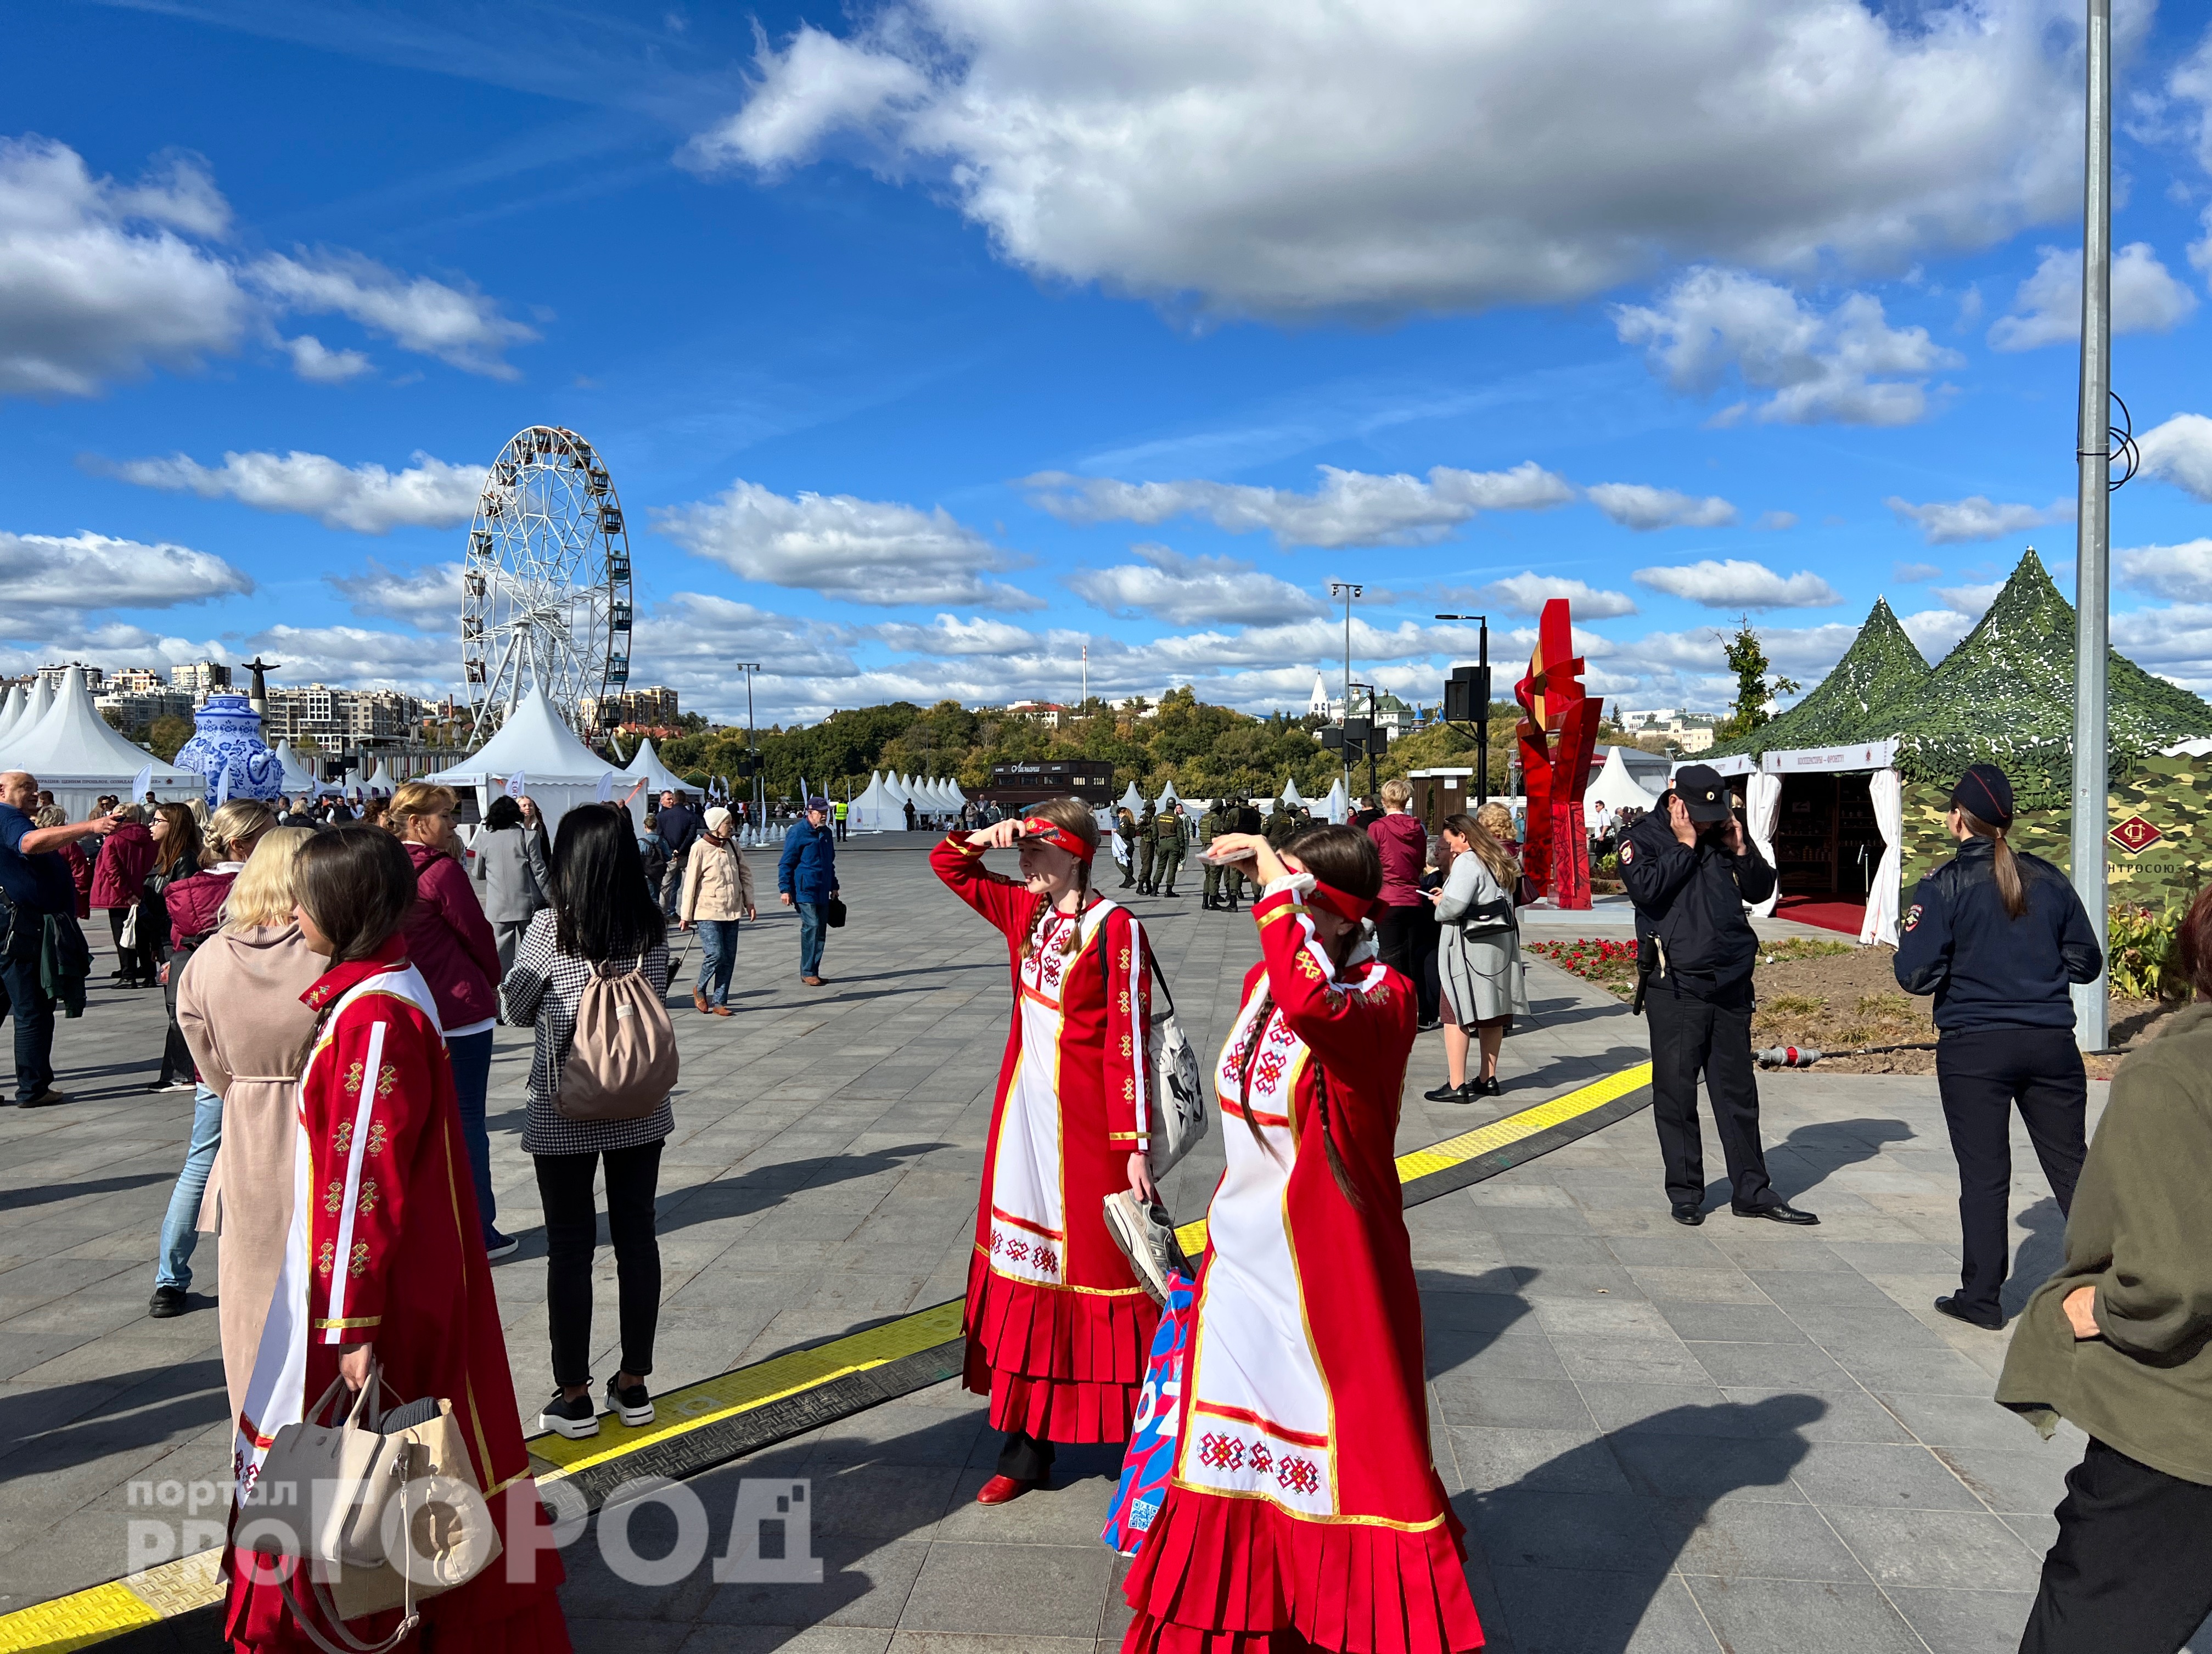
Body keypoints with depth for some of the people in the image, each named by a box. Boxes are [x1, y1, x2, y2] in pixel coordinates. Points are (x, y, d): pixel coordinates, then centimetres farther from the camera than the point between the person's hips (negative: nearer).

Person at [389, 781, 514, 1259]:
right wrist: (492, 980, 9)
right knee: (467, 1119, 1)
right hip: (461, 1009, -7)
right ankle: (478, 1232, 8)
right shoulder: (443, 871, -15)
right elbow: (477, 933, -9)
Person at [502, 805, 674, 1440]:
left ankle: (574, 1398, 16)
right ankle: (633, 1386, 23)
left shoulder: (551, 929, -15)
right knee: (637, 1238, 12)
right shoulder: (653, 926, -5)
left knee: (571, 1250, 7)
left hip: (565, 1114, -3)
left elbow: (516, 1007, -2)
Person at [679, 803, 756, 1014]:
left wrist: (749, 902, 9)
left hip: (731, 911, 6)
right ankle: (700, 989, 14)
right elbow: (691, 882, -6)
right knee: (715, 954, -13)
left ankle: (719, 1002, 13)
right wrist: (686, 915, -4)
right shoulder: (700, 847, -9)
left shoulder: (733, 845, 7)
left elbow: (745, 874, 15)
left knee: (729, 958, 4)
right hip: (707, 911, -6)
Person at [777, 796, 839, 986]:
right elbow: (786, 863, -8)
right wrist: (785, 889, -13)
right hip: (804, 890, -8)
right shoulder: (798, 833, -8)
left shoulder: (826, 833, 15)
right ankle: (808, 972, -8)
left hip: (822, 891, 8)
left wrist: (834, 887, 25)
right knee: (812, 926, -15)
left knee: (820, 929, 7)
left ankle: (812, 972, 13)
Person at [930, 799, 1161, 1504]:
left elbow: (1128, 1041, -14)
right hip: (1023, 1112, 7)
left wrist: (1134, 1145, -16)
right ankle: (1027, 1449, 20)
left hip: (1087, 1121, -7)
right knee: (1025, 1267, 10)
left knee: (1098, 1260, 0)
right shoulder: (1025, 910, 8)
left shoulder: (1114, 927, -12)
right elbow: (946, 865, 20)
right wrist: (983, 838, -2)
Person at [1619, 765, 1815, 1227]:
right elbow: (1647, 889, -18)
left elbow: (1762, 890, 13)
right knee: (1676, 1093, 1)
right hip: (1675, 989, -4)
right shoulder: (1645, 839, -1)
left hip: (1732, 986, 4)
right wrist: (1685, 845, -13)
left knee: (1738, 1093, 10)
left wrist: (1741, 851, -2)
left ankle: (1751, 1192, 18)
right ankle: (1685, 1193, 12)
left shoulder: (1724, 837, 12)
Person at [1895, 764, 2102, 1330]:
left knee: (1984, 1174, 5)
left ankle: (1981, 1297, 12)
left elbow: (1916, 975, -14)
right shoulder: (2049, 880, 3)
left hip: (1973, 1049, -3)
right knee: (2071, 1166, 13)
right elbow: (2086, 962, 9)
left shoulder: (1945, 885, -9)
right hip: (2051, 1044, 3)